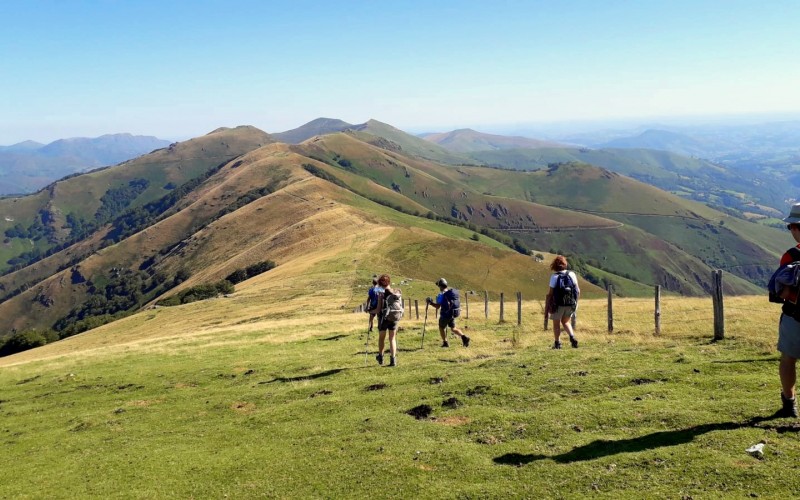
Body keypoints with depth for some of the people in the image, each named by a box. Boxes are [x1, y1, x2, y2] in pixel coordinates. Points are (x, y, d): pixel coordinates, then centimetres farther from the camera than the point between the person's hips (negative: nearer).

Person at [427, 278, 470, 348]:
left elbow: (437, 306, -18)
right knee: (453, 328, 16)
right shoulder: (452, 291, 5)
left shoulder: (441, 295, -17)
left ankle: (445, 342, 20)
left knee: (441, 328, 16)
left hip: (445, 314, -6)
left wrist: (430, 302, -4)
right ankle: (464, 337, -5)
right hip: (453, 314, 6)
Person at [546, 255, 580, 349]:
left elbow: (550, 293, -12)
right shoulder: (572, 274, -1)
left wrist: (547, 306, -4)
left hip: (558, 304, -4)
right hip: (571, 304, 4)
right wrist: (575, 302, 14)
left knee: (556, 323, 14)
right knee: (565, 321, 22)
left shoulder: (554, 277, -11)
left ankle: (557, 343, 15)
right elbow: (578, 290, 1)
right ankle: (572, 337, 2)